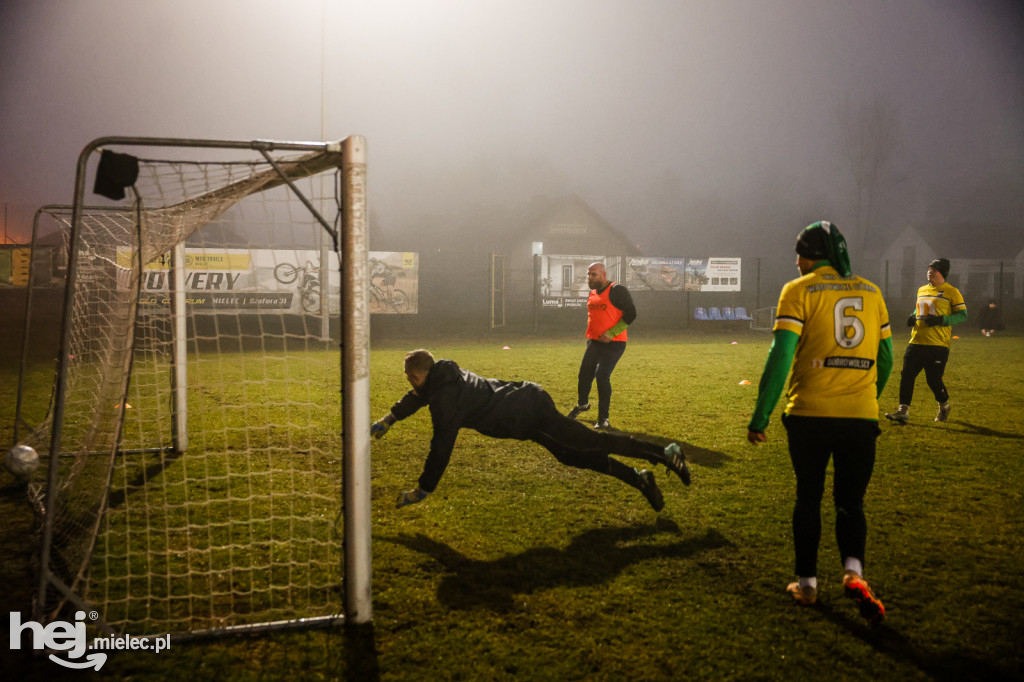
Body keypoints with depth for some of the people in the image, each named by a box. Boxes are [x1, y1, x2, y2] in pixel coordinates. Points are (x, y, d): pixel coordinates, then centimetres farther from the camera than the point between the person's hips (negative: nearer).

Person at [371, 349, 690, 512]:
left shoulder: (446, 398, -16)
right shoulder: (443, 375, 12)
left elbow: (442, 448, -14)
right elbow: (416, 397, 34)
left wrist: (421, 491, -5)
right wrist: (388, 419, 41)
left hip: (529, 416, -9)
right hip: (529, 400, 9)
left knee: (592, 443, -4)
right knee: (575, 454, 15)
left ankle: (664, 454, 0)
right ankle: (638, 479, 15)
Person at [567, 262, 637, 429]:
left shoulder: (617, 290, -12)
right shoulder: (592, 294, 12)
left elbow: (631, 314, -14)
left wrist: (611, 333, -20)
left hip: (613, 343, -7)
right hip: (594, 341, 7)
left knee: (602, 375, -18)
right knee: (584, 374, 12)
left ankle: (603, 418, -7)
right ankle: (582, 404, 41)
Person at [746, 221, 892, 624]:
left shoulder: (799, 291, -2)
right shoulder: (870, 292, 11)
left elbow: (780, 356, -11)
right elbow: (885, 358, 16)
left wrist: (760, 416, -9)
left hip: (810, 413, -3)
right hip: (861, 415, 3)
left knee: (808, 497, 13)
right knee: (850, 501, 12)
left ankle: (807, 583, 19)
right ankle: (853, 571, -11)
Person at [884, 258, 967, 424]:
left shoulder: (951, 292, -2)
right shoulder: (922, 290, 17)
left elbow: (963, 315, -4)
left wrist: (941, 320, -18)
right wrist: (913, 317, 9)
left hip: (938, 344, -6)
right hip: (916, 342, 6)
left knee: (934, 379, -3)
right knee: (906, 375, -5)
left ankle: (944, 406, 26)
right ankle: (903, 411, -3)